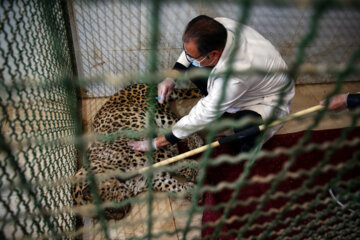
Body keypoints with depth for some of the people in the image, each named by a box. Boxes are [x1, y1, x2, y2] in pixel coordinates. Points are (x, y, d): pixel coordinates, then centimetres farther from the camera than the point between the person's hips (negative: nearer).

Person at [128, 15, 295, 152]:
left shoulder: (235, 75, -44)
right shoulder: (218, 26, -24)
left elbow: (203, 116, -34)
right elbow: (190, 53, -1)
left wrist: (157, 142, -25)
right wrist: (171, 78, -15)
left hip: (269, 98, -6)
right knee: (191, 68, -11)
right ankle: (225, 111, 8)